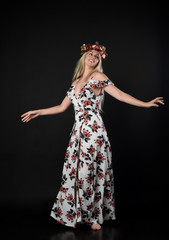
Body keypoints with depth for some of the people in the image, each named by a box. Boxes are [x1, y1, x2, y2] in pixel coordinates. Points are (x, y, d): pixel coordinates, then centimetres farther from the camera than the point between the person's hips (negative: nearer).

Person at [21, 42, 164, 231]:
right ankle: (73, 214, 19)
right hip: (78, 132, 6)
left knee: (91, 172, -2)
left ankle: (94, 217, 12)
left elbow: (120, 95, -5)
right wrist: (37, 112, 26)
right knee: (73, 172, 5)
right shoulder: (75, 82, 17)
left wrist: (145, 104, -13)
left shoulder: (98, 77, 0)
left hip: (93, 131, -5)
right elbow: (62, 107, 22)